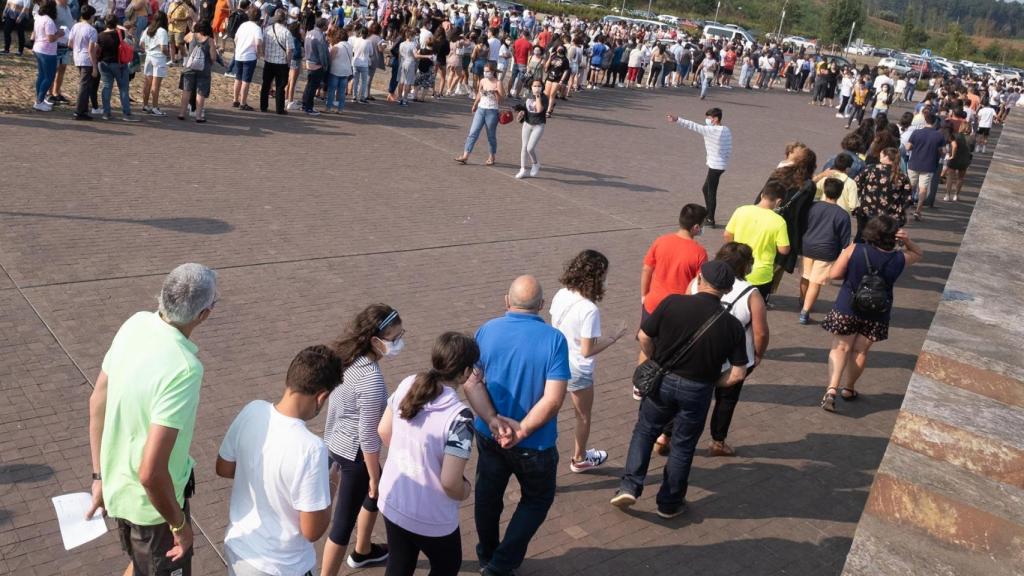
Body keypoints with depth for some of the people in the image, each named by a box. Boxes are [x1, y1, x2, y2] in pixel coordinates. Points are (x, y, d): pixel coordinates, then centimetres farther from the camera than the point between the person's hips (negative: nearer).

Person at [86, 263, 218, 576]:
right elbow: (151, 472, -34)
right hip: (152, 502, -7)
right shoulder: (184, 369, -34)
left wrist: (100, 476, 13)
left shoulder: (136, 324, -10)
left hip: (117, 488, 7)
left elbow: (97, 401, 2)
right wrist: (179, 523, -17)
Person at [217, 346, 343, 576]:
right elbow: (312, 531, -23)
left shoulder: (252, 411, -14)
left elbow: (223, 469, 3)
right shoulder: (310, 448, -32)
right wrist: (331, 484, -7)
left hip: (236, 546, 6)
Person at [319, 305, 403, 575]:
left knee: (376, 494, 30)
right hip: (354, 451, -10)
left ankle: (363, 551, 50)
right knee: (345, 519, 6)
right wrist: (374, 477, -11)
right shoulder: (372, 380, -31)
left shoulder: (348, 357, -6)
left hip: (337, 441, 10)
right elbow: (368, 437, -24)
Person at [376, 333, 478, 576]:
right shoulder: (459, 416, -29)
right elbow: (449, 482, -27)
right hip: (430, 518, -5)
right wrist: (465, 492, -5)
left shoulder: (407, 385, -10)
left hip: (392, 503, 6)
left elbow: (384, 431, 4)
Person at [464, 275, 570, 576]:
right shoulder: (554, 340, -18)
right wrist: (521, 432, -18)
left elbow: (471, 383, -12)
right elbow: (553, 399, -23)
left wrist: (494, 421, -18)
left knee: (488, 495, 24)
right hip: (535, 444, -3)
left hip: (489, 436, 4)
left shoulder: (487, 331, -7)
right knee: (537, 500, 21)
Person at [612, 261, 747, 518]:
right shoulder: (732, 326, -10)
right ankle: (670, 503, 28)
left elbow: (644, 337, -7)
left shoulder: (672, 303, -14)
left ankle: (629, 486, 11)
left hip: (662, 381, 0)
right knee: (683, 446, 16)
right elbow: (737, 373, -10)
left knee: (644, 431, 20)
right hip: (697, 391, 0)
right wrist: (710, 382, 7)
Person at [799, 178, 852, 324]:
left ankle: (803, 301, 45)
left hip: (807, 247, 4)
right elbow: (845, 239, -5)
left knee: (805, 276, 23)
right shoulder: (843, 214, -9)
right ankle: (805, 312, -3)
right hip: (826, 251, -4)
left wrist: (802, 245, 21)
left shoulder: (813, 207, -1)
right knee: (815, 282, 0)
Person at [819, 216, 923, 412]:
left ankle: (832, 389, -11)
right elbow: (919, 254, 12)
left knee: (840, 348, 6)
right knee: (860, 351, 16)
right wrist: (907, 241, -6)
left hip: (847, 308, -1)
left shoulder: (854, 250, -15)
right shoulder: (900, 259, -9)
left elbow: (834, 274, -13)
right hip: (876, 315, 1)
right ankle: (849, 389, 29)